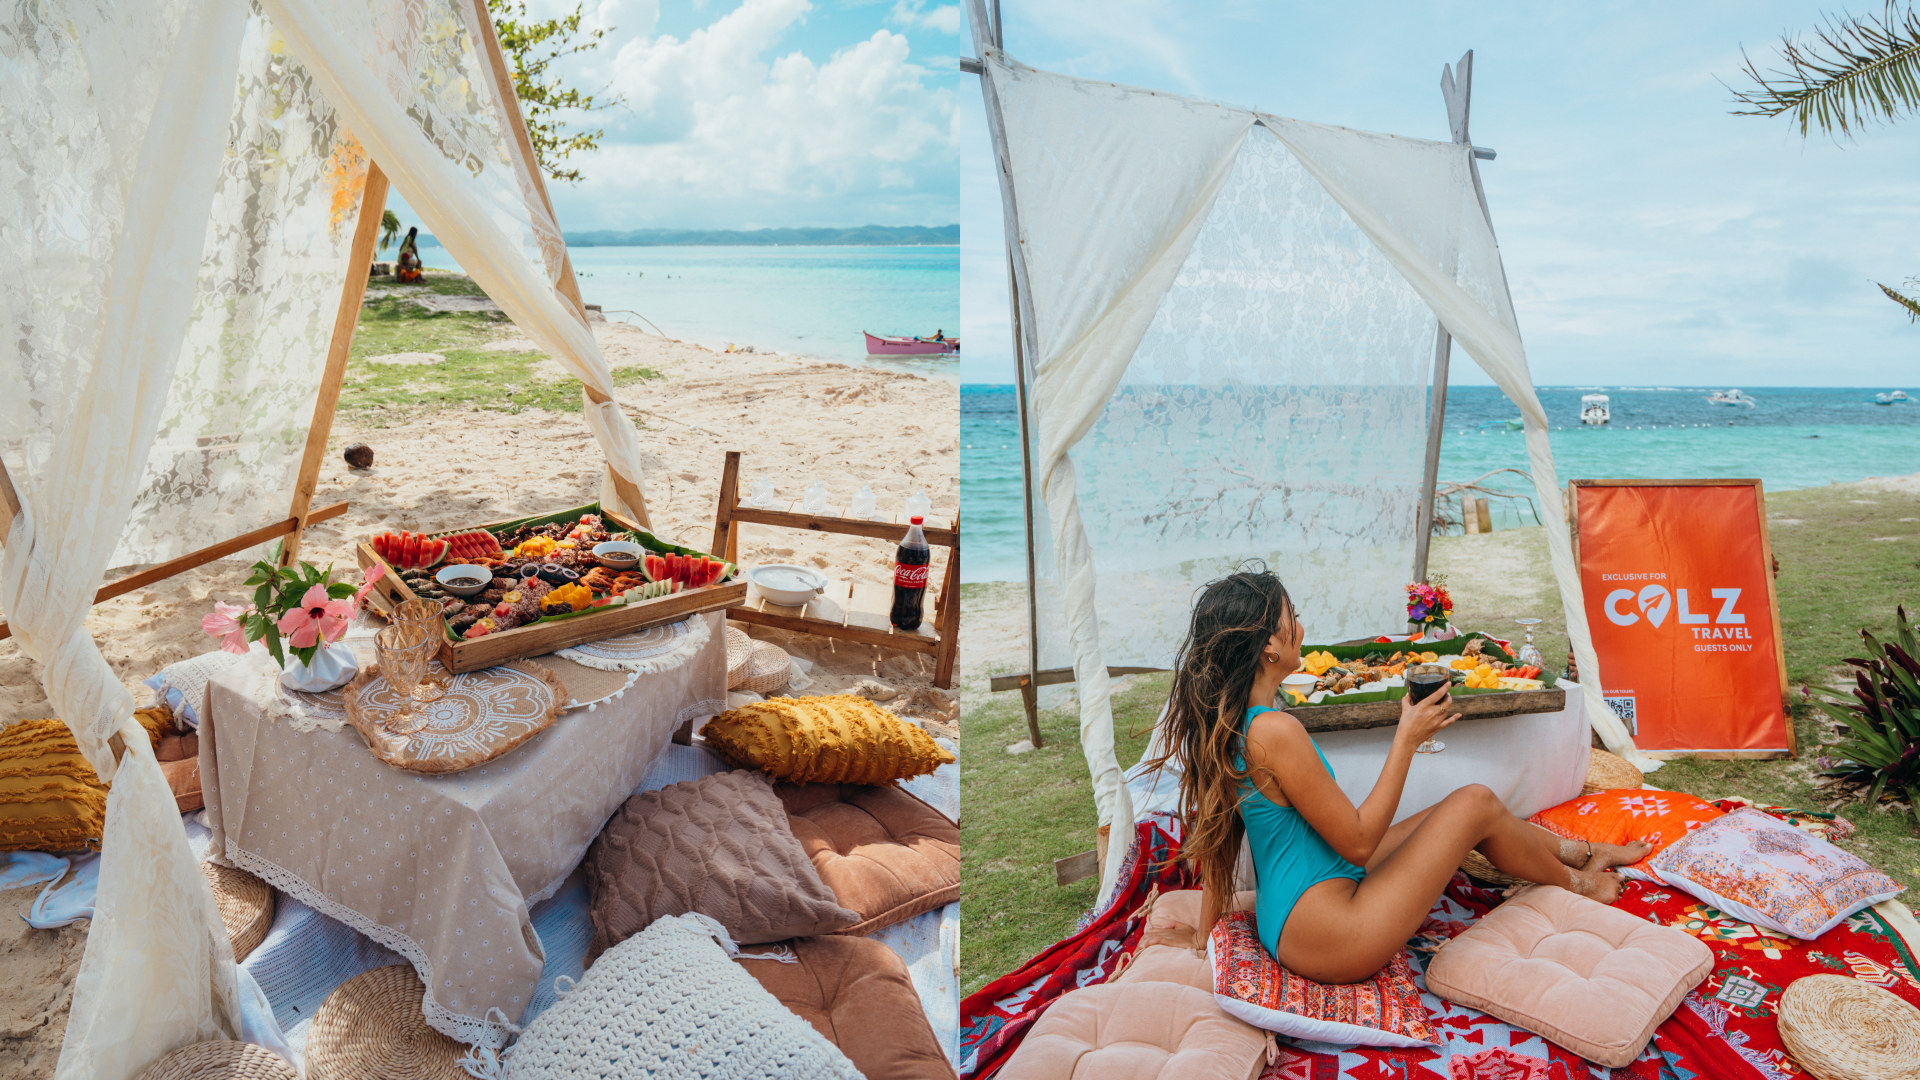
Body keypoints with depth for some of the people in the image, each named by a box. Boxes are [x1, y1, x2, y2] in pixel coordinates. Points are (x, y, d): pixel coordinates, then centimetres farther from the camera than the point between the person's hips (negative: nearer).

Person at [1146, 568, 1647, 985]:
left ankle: (1577, 849, 41)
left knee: (1458, 810, 18)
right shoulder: (1273, 731, -27)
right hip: (1330, 939, -9)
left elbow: (1219, 841, 8)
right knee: (1476, 804, 1)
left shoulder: (1221, 722, 1)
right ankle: (1574, 882, 30)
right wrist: (1407, 739, -13)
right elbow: (1358, 841, -19)